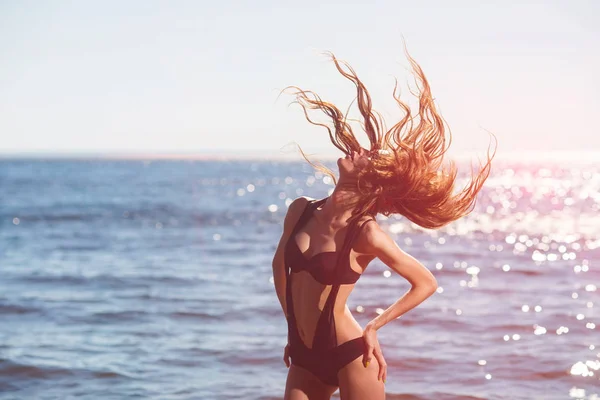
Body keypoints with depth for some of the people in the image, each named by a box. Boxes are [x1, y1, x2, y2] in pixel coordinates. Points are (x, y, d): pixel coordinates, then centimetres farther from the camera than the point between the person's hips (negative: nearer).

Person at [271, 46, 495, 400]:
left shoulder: (366, 233, -15)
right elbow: (280, 265, 18)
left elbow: (426, 284, -7)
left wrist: (374, 327, -5)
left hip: (350, 357, -6)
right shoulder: (301, 211, 0)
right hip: (304, 358, 6)